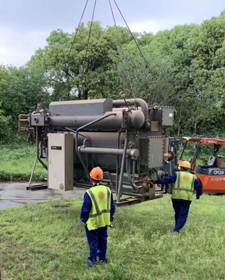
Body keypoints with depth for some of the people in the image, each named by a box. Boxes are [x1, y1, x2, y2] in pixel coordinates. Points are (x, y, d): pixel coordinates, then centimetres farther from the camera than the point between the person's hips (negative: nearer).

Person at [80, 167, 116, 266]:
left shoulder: (89, 193, -22)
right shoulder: (107, 190, -4)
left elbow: (85, 209, -15)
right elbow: (112, 206, 6)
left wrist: (83, 219, 1)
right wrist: (111, 216, 19)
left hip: (93, 222, -5)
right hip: (104, 220, 5)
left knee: (93, 240, 9)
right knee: (103, 239, 19)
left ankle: (93, 258, 18)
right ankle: (102, 256, 32)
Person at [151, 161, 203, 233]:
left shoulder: (177, 174, 5)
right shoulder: (193, 177, 14)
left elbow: (167, 180, -5)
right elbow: (199, 186, 15)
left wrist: (157, 181, -5)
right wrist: (198, 195, 32)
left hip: (176, 197, 0)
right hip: (187, 198, 0)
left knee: (177, 214, 17)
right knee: (183, 216, 1)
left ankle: (177, 228, 27)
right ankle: (177, 230, -14)